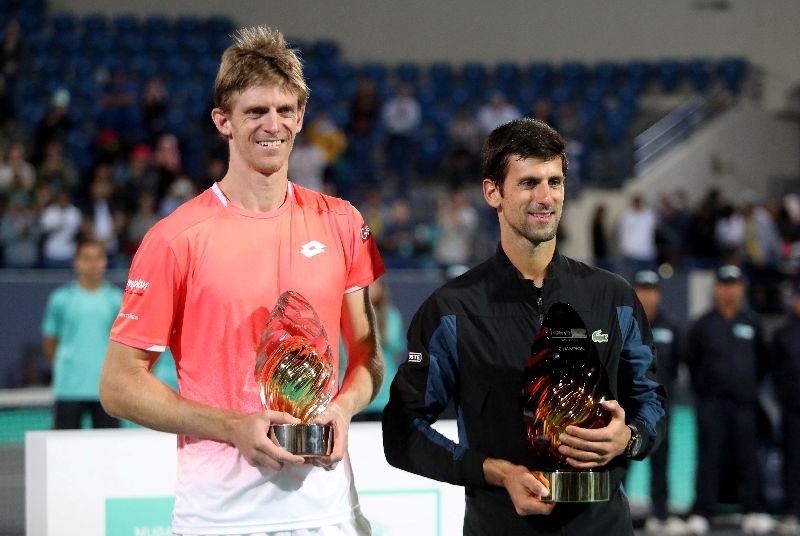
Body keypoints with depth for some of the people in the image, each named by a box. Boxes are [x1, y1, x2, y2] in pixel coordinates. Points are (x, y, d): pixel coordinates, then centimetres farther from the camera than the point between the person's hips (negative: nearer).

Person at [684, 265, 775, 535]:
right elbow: (691, 361, 12)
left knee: (748, 457, 2)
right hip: (711, 404, -2)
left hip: (744, 402, 2)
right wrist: (702, 389, 10)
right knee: (708, 458, -4)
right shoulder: (702, 325, 5)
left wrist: (750, 386, 13)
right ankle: (700, 513, -3)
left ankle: (752, 511, 7)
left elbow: (761, 361, 18)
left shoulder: (752, 323, 10)